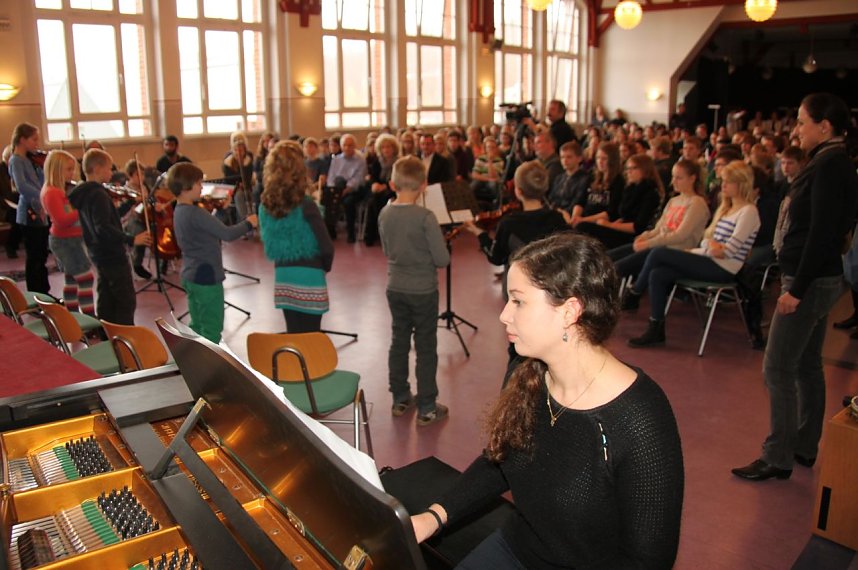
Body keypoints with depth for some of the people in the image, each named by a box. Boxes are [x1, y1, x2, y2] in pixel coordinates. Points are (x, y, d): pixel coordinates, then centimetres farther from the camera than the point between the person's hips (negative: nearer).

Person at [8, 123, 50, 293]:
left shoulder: (30, 160, 13)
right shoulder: (16, 161, -11)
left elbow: (42, 182, 9)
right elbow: (22, 186, -29)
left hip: (40, 212, 8)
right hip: (30, 214, -8)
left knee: (42, 256, 15)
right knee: (34, 257, -2)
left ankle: (44, 294, 25)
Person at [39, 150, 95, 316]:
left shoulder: (62, 190, 10)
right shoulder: (52, 193, -19)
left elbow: (71, 212, 11)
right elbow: (62, 220, -27)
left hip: (67, 240, 10)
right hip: (65, 241, -10)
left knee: (72, 279, 15)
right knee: (86, 278, -10)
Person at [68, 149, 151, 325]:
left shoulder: (82, 193, 9)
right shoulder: (98, 194, -20)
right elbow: (103, 227, -31)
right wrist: (131, 239, -33)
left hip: (98, 254, 10)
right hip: (112, 255, -10)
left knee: (106, 301, 16)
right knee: (126, 301, -4)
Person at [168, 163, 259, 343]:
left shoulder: (179, 211, 8)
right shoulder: (195, 213, -22)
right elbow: (227, 234, -24)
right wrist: (249, 223, -11)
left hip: (190, 275, 10)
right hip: (206, 276, -10)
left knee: (197, 327, 18)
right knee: (212, 330, 0)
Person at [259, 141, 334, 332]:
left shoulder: (266, 204, 0)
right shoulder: (305, 204, -15)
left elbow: (267, 241, 10)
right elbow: (327, 246, -14)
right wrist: (325, 266, 5)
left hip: (282, 276, 5)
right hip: (309, 277, -5)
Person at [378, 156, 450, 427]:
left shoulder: (384, 214, -2)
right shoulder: (425, 217, -20)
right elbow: (442, 259, -17)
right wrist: (427, 254, 3)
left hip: (395, 289, 5)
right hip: (423, 290, -5)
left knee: (399, 343, 17)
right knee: (426, 348, 5)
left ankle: (400, 399, 29)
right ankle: (426, 408, 12)